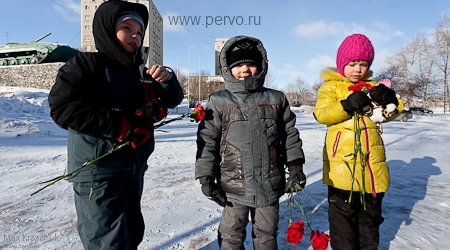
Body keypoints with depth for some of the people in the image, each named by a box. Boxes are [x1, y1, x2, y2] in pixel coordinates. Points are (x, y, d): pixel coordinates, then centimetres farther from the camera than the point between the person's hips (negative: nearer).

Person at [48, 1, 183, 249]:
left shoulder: (140, 71, 9)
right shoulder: (87, 64, -9)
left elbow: (172, 100, 10)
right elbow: (63, 109, -21)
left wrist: (167, 78, -12)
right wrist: (124, 126, -22)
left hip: (133, 170, 7)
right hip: (97, 172, -7)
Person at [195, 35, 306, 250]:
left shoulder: (276, 99, 3)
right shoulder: (218, 102, -3)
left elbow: (290, 135, 8)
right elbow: (207, 141, -4)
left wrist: (295, 167, 3)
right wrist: (206, 177, -6)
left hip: (270, 185, 2)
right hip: (234, 186, -1)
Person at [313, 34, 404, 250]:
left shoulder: (372, 87, 13)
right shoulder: (331, 86, 0)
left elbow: (390, 114, 7)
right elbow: (321, 114, -14)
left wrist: (389, 100, -14)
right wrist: (346, 105, -29)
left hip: (372, 166, 5)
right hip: (342, 166, -4)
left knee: (370, 215, 21)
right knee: (342, 217, 6)